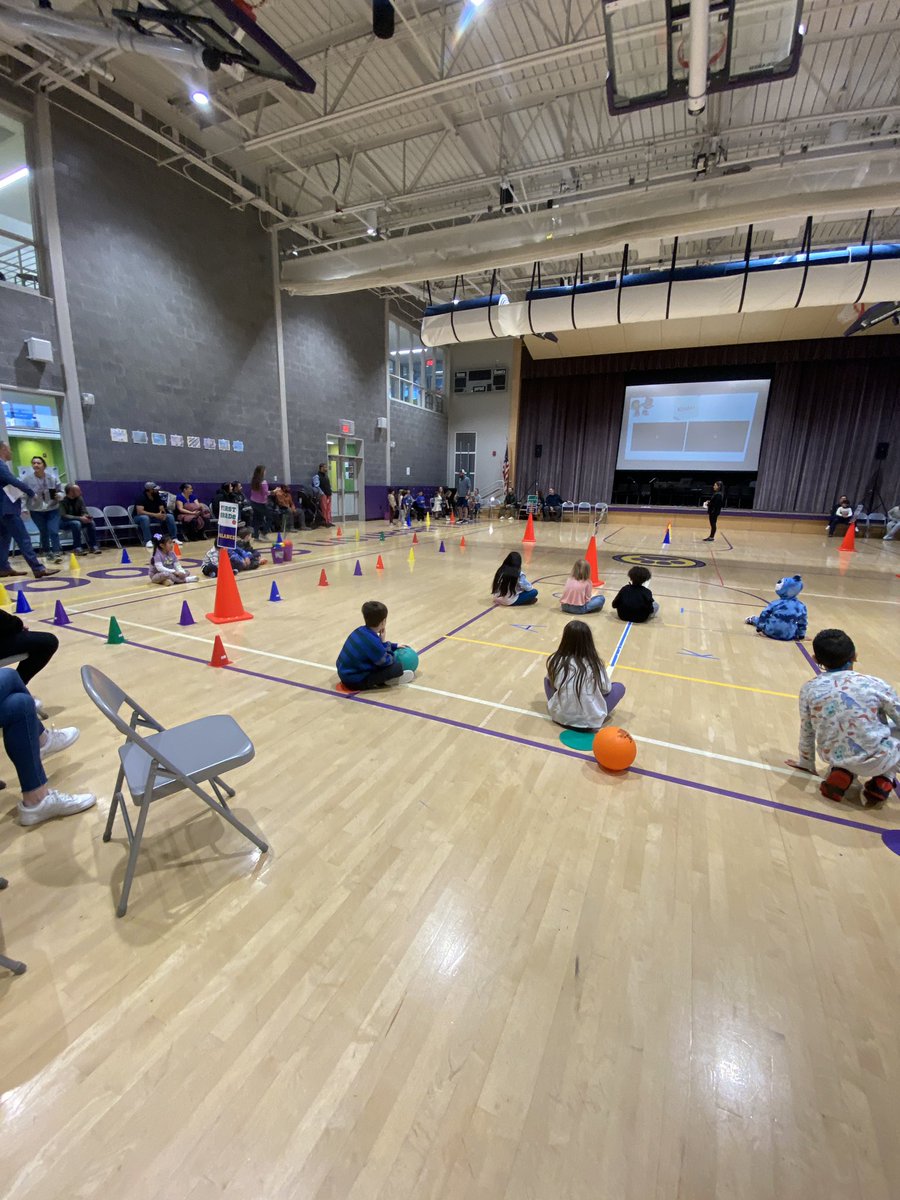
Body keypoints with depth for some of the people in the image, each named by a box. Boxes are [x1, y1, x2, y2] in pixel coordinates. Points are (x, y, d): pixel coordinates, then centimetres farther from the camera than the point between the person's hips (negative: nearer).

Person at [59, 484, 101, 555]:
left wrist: (85, 516, -25)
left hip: (76, 520, 5)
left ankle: (93, 546, -18)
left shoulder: (79, 499, -3)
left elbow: (84, 511, 0)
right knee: (76, 523, -35)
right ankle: (77, 548, -31)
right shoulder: (62, 501, -19)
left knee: (91, 522, -20)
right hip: (64, 522, -5)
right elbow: (63, 516, -27)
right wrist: (80, 518, -35)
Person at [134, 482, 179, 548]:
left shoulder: (157, 496, -3)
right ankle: (148, 541, -40)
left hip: (155, 516, 5)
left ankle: (174, 538, -14)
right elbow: (139, 511, -30)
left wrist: (163, 514, -26)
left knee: (170, 516, -15)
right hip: (140, 517, -5)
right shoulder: (141, 497, -20)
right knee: (145, 518, -40)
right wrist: (155, 515, -36)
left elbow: (162, 509, -2)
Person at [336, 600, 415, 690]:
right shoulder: (372, 641, -27)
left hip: (345, 673, 9)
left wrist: (395, 646, 21)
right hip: (355, 681, -9)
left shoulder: (361, 630, 0)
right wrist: (384, 642, -6)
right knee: (398, 667, -14)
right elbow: (387, 662, -13)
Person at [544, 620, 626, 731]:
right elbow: (606, 689, 0)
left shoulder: (556, 661, -14)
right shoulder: (595, 664, -17)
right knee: (619, 687, 17)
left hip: (559, 716, 2)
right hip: (590, 721, -1)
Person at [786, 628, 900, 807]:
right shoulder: (874, 684, -12)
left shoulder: (809, 689, -6)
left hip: (835, 758, 3)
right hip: (876, 760, -2)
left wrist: (806, 763, 22)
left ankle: (840, 773, 10)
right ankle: (881, 782, 13)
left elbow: (807, 731, 5)